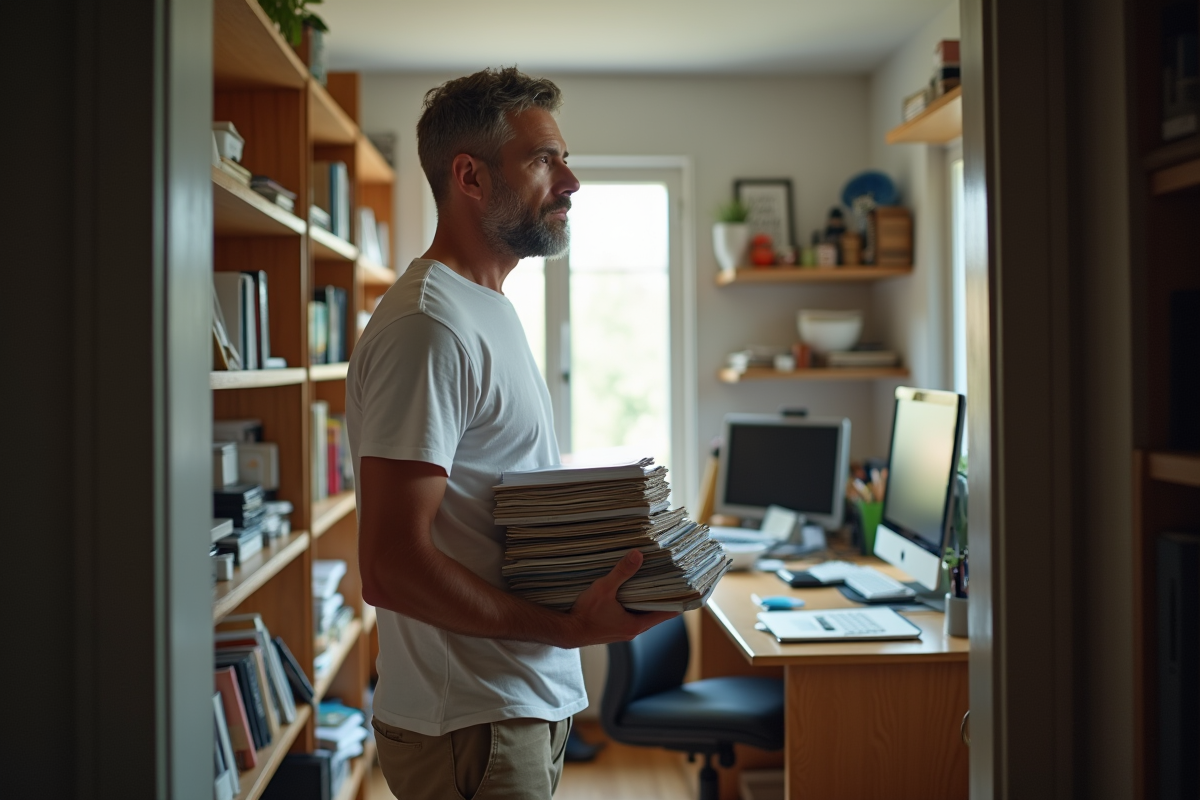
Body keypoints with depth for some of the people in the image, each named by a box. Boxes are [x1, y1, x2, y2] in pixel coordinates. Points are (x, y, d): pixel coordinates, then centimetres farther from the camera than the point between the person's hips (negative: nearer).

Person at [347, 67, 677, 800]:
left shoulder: (489, 310, 13)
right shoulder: (428, 325, -21)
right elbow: (391, 568, -26)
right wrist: (569, 629, -24)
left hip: (527, 708, 10)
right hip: (472, 730, -10)